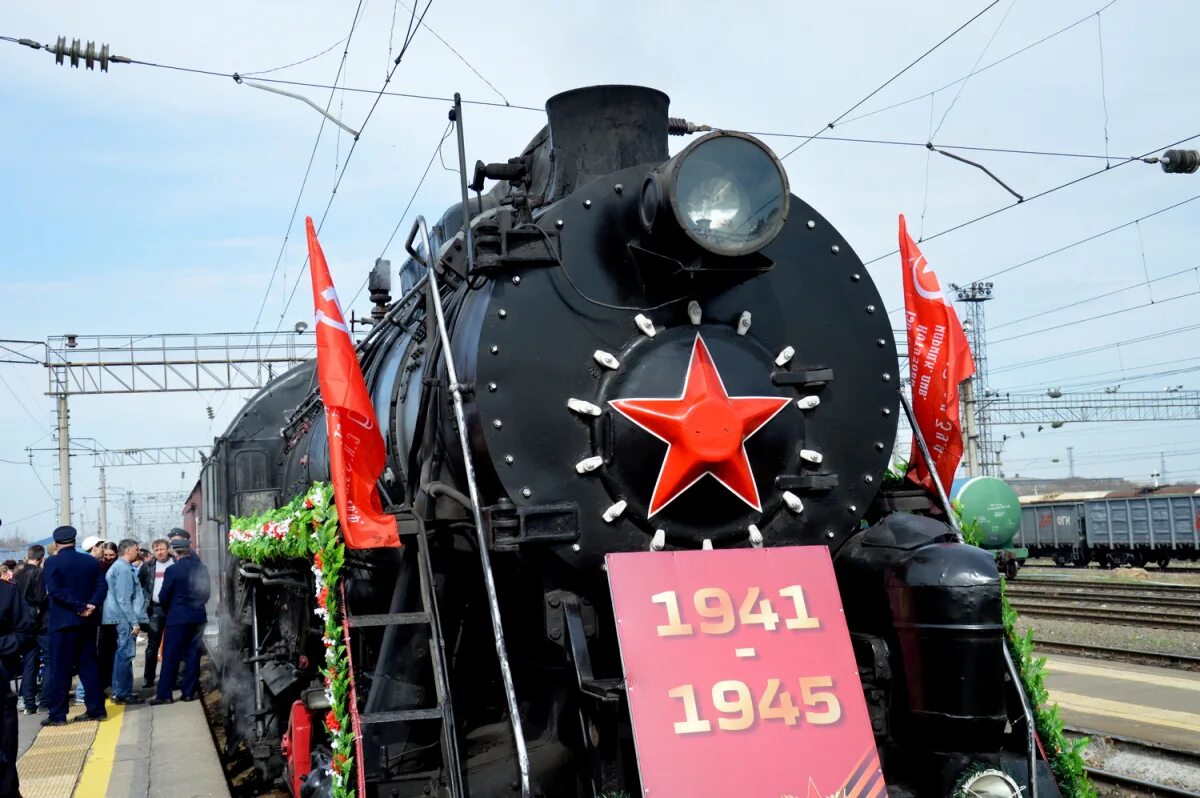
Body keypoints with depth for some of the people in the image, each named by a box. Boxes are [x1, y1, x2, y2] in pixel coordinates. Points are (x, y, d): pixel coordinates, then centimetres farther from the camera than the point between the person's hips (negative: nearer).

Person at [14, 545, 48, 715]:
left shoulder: (18, 575, 6)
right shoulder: (40, 574, -13)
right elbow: (42, 599, -18)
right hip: (41, 623, -6)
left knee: (29, 663, 9)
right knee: (48, 661, 1)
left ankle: (29, 703, 8)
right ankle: (44, 700, -4)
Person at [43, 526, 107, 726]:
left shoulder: (52, 562, -6)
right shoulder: (92, 561, 7)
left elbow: (55, 591, -16)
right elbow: (102, 586, -1)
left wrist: (79, 607, -16)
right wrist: (91, 605, -11)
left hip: (63, 621, -5)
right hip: (87, 621, 5)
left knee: (59, 669, 0)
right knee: (88, 665, 10)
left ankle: (57, 714, 0)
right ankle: (96, 709, 10)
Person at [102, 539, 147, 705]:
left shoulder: (119, 566, 18)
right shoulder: (124, 569, -14)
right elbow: (123, 599, -19)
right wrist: (135, 621, -19)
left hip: (122, 618, 10)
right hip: (125, 618, -10)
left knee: (122, 654, 14)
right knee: (125, 654, -7)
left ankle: (120, 691, 19)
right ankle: (122, 693, -4)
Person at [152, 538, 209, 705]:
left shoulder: (173, 570, -12)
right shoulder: (201, 568, 1)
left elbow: (164, 597, -5)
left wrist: (169, 609, 14)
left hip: (178, 617, -4)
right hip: (199, 616, 4)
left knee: (171, 656, 1)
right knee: (192, 654, 9)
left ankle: (164, 694, 3)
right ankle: (188, 692, 11)